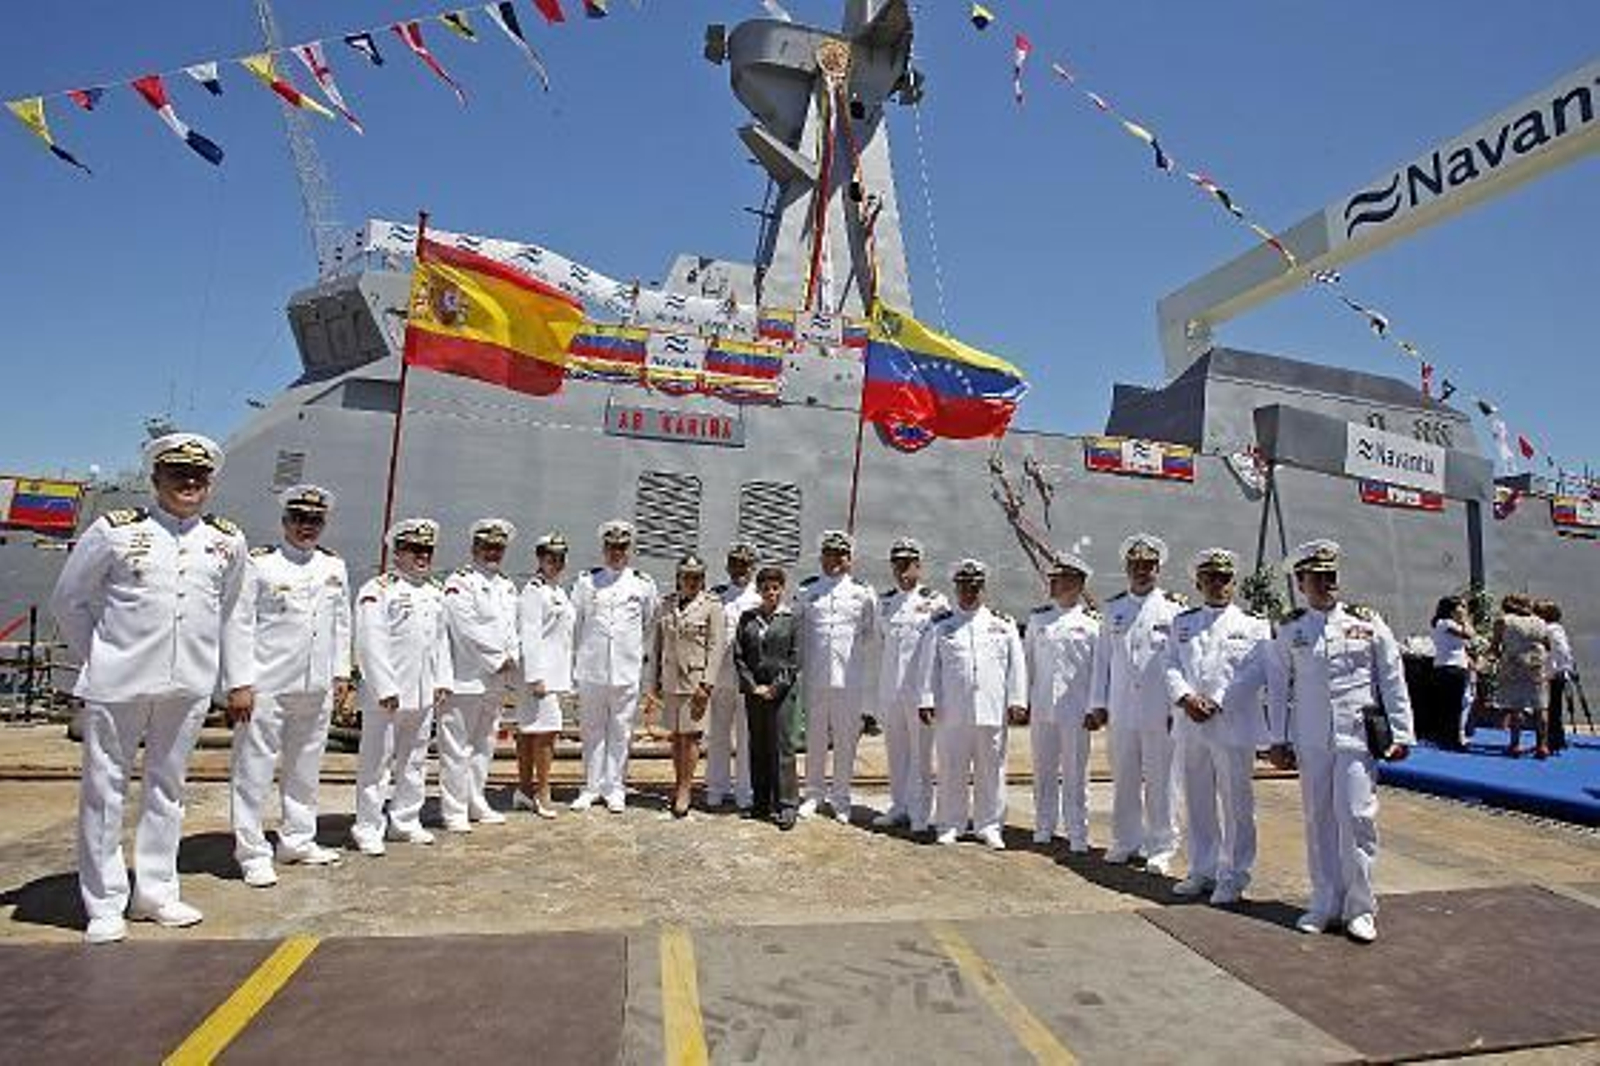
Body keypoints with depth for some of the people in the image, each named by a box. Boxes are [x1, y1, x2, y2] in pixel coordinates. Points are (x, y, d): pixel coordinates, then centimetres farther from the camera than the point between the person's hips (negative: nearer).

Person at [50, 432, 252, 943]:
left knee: (167, 786, 13)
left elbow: (232, 614, 13)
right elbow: (68, 599, 8)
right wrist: (98, 657, 8)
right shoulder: (114, 530, -2)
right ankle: (104, 906, 19)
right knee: (105, 789, 6)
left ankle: (155, 892, 25)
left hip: (190, 685, 3)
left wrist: (238, 681, 11)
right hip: (118, 683, -2)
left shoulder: (228, 541, 6)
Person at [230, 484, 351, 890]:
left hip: (317, 686, 5)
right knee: (255, 768, 1)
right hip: (267, 684, -5)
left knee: (305, 766, 15)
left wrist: (341, 673, 11)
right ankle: (252, 852, 11)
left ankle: (297, 840, 28)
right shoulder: (259, 564, -4)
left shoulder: (335, 567, 11)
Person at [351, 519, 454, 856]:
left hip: (424, 693, 7)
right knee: (376, 761, 2)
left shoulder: (436, 592, 13)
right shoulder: (377, 590, -9)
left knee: (414, 761, 15)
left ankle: (406, 821, 27)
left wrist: (443, 681, 9)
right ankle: (368, 828, 13)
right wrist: (384, 688, -18)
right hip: (386, 694, -7)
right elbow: (370, 644, -14)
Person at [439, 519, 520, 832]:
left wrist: (511, 663, 3)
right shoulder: (459, 582, -7)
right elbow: (468, 631, -15)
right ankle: (454, 810, 8)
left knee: (484, 746, 15)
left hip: (497, 682, 8)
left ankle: (477, 804, 25)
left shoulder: (508, 586, 16)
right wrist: (498, 660, -11)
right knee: (457, 747, -1)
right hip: (465, 679, -7)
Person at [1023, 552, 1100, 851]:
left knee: (1075, 775, 4)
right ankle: (1044, 828, 26)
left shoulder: (1092, 622, -2)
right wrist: (1023, 700, 9)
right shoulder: (1038, 617, 9)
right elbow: (1027, 661, 12)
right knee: (1043, 772, 12)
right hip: (1041, 708, 4)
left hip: (1075, 711, -3)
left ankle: (1077, 834, 17)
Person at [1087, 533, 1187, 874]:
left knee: (1159, 782, 4)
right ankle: (1125, 841, 25)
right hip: (1121, 711, 3)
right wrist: (1098, 704, 8)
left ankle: (1161, 848, 18)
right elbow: (1102, 658, 11)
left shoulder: (1173, 609, 0)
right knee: (1123, 780, 11)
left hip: (1160, 712, -3)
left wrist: (1178, 707, -6)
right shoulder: (1113, 608, 9)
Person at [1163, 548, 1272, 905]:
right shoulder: (1183, 623, 13)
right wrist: (1186, 698, -11)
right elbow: (1171, 666, 7)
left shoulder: (1253, 625, 2)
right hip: (1190, 727, 4)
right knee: (1197, 803, 12)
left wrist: (1215, 703, -15)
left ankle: (1233, 878, 16)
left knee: (1236, 804, 2)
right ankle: (1202, 871, 25)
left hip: (1234, 726, -3)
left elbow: (1254, 674, -7)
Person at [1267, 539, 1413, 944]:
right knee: (1318, 820, 8)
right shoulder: (1290, 630, 4)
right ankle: (1324, 903, 20)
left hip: (1358, 737, -1)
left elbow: (1393, 680, 6)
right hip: (1311, 741, 2)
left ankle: (1360, 907, 13)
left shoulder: (1367, 623, 3)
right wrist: (1278, 740, 5)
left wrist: (1401, 734, 3)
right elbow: (1278, 686, 7)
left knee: (1356, 816, -3)